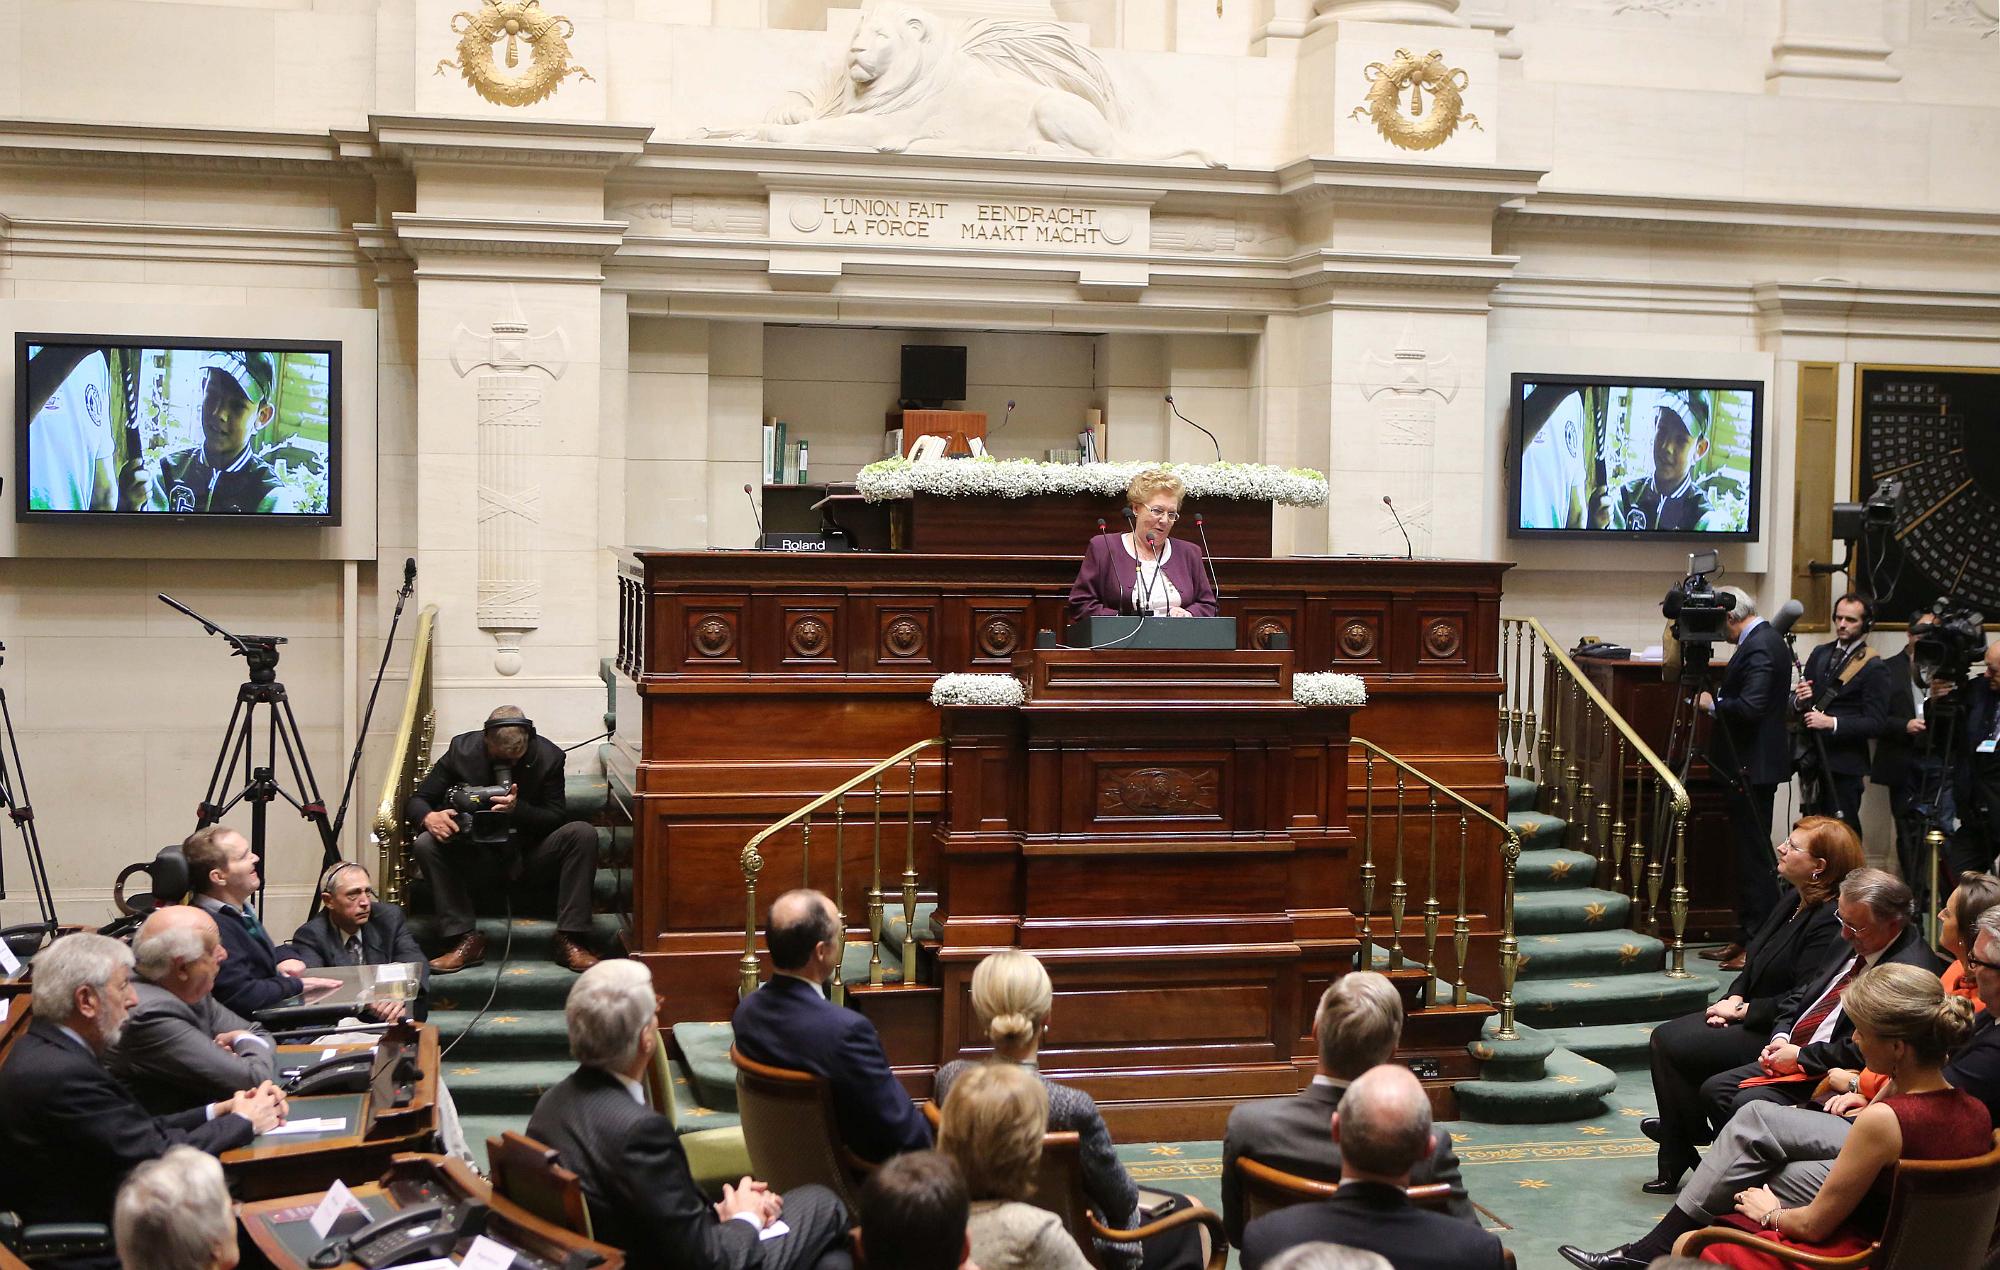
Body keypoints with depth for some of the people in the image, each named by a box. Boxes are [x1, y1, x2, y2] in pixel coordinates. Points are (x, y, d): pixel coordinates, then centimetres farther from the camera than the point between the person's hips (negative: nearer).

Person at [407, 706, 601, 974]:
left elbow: (557, 818, -12)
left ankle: (569, 940, -26)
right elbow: (416, 801, -7)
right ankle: (466, 939, -23)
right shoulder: (462, 750, -10)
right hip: (476, 849, 1)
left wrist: (518, 809, -32)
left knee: (583, 834, -28)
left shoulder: (548, 756, -12)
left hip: (530, 852, -1)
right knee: (425, 844, -27)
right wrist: (428, 817, -33)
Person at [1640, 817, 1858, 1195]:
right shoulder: (1793, 902, 10)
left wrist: (1743, 1010, -16)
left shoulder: (1830, 922, -21)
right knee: (1665, 1037, -3)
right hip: (1749, 1015, 10)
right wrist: (1734, 998, -1)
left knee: (1675, 1047, -15)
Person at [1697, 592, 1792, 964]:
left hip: (1752, 768, -11)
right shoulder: (1767, 638, 14)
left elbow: (1751, 706, -27)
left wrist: (1714, 703, -13)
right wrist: (1719, 700, 11)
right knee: (1750, 850, 13)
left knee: (1754, 853, -7)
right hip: (1753, 766, 11)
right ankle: (1746, 936, 19)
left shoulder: (1758, 647, -18)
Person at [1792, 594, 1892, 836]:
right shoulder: (1819, 654, 13)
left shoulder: (1873, 668, -7)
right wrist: (1800, 699, -7)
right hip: (1812, 759, 6)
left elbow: (1877, 723, -13)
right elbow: (1802, 704, 17)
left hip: (1843, 764, -6)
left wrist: (1832, 723, -22)